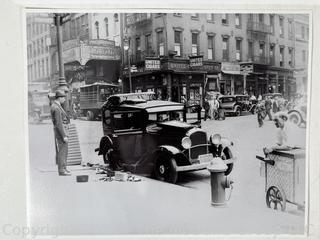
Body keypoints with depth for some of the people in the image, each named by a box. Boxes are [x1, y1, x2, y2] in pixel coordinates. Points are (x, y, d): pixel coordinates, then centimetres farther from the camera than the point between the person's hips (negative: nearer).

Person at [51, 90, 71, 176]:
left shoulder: (55, 105, 13)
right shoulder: (56, 108, -20)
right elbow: (59, 124, -23)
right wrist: (64, 136, -23)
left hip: (63, 129, 11)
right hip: (61, 131, -11)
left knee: (64, 150, 15)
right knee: (62, 150, -6)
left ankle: (63, 168, 22)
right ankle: (62, 170, -2)